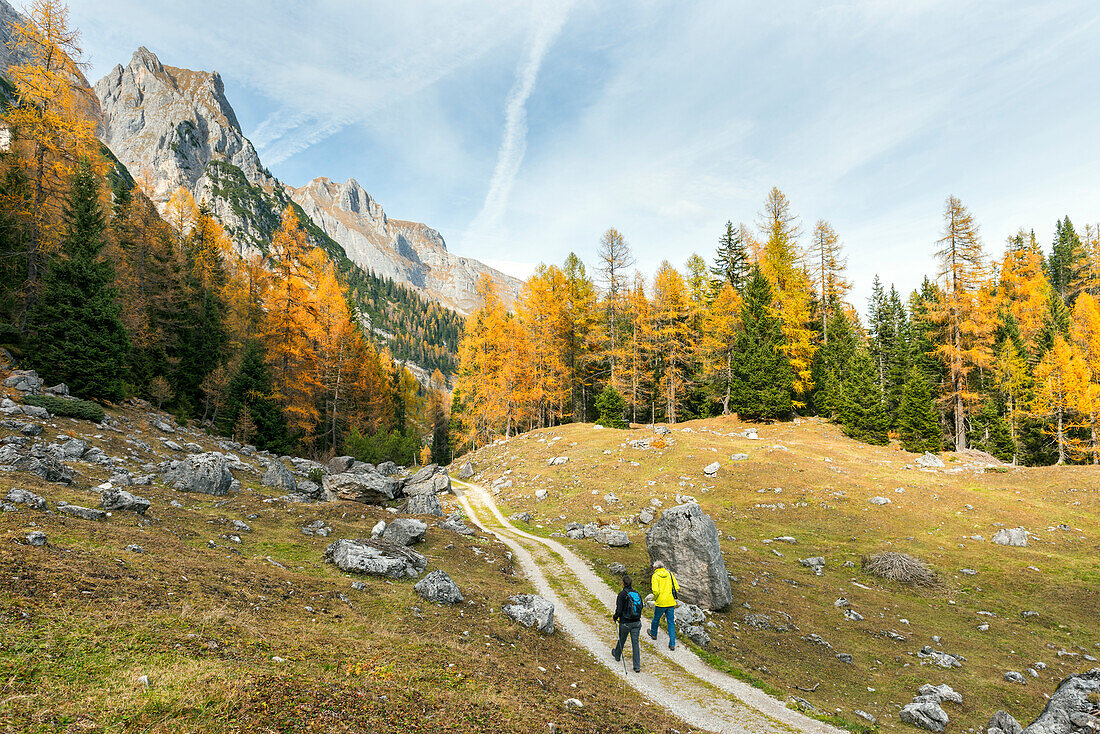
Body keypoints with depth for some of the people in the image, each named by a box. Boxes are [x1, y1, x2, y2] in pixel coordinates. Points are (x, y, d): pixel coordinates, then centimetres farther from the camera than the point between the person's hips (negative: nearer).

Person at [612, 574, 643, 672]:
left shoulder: (622, 594, -15)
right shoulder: (637, 594, 1)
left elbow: (619, 610, -16)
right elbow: (640, 607, 10)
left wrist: (615, 617, 2)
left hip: (625, 623, -4)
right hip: (637, 622, 4)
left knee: (621, 640, 20)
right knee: (635, 643, 6)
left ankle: (617, 655, 45)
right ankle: (637, 667, 4)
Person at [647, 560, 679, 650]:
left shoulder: (655, 576, -10)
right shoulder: (670, 574, 3)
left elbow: (655, 591, -20)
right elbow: (677, 588, 3)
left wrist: (655, 598, -1)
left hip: (660, 602, -3)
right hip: (671, 602, 3)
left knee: (656, 618, 22)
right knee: (671, 622, 10)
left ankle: (653, 633, 45)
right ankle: (672, 644, 9)